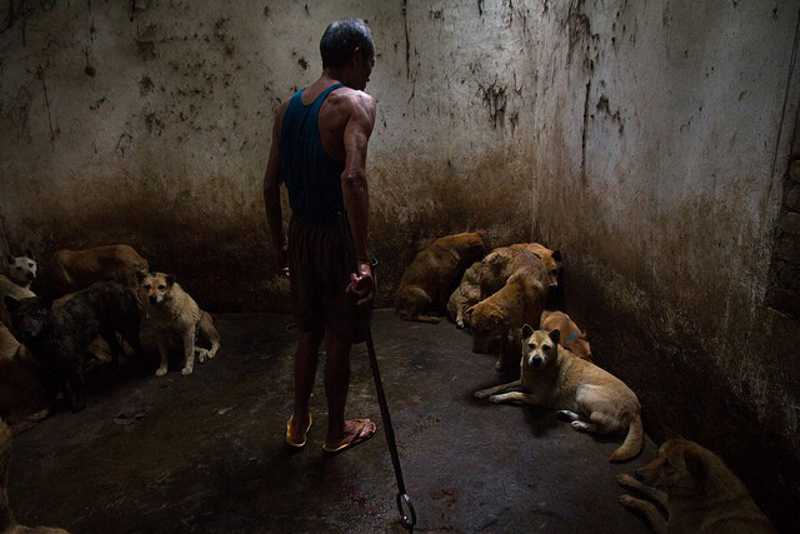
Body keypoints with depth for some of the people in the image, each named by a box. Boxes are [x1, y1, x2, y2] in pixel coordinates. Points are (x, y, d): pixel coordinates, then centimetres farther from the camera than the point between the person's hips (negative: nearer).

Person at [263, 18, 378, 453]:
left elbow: (270, 185, 10)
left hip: (301, 233, 7)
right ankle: (337, 430, 28)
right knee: (339, 338, 10)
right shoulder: (356, 103, -14)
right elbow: (352, 177, -31)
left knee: (309, 332, 21)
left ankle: (299, 422, 36)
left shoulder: (288, 108, 8)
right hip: (336, 235, -6)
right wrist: (362, 259, -31)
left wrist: (279, 245, 18)